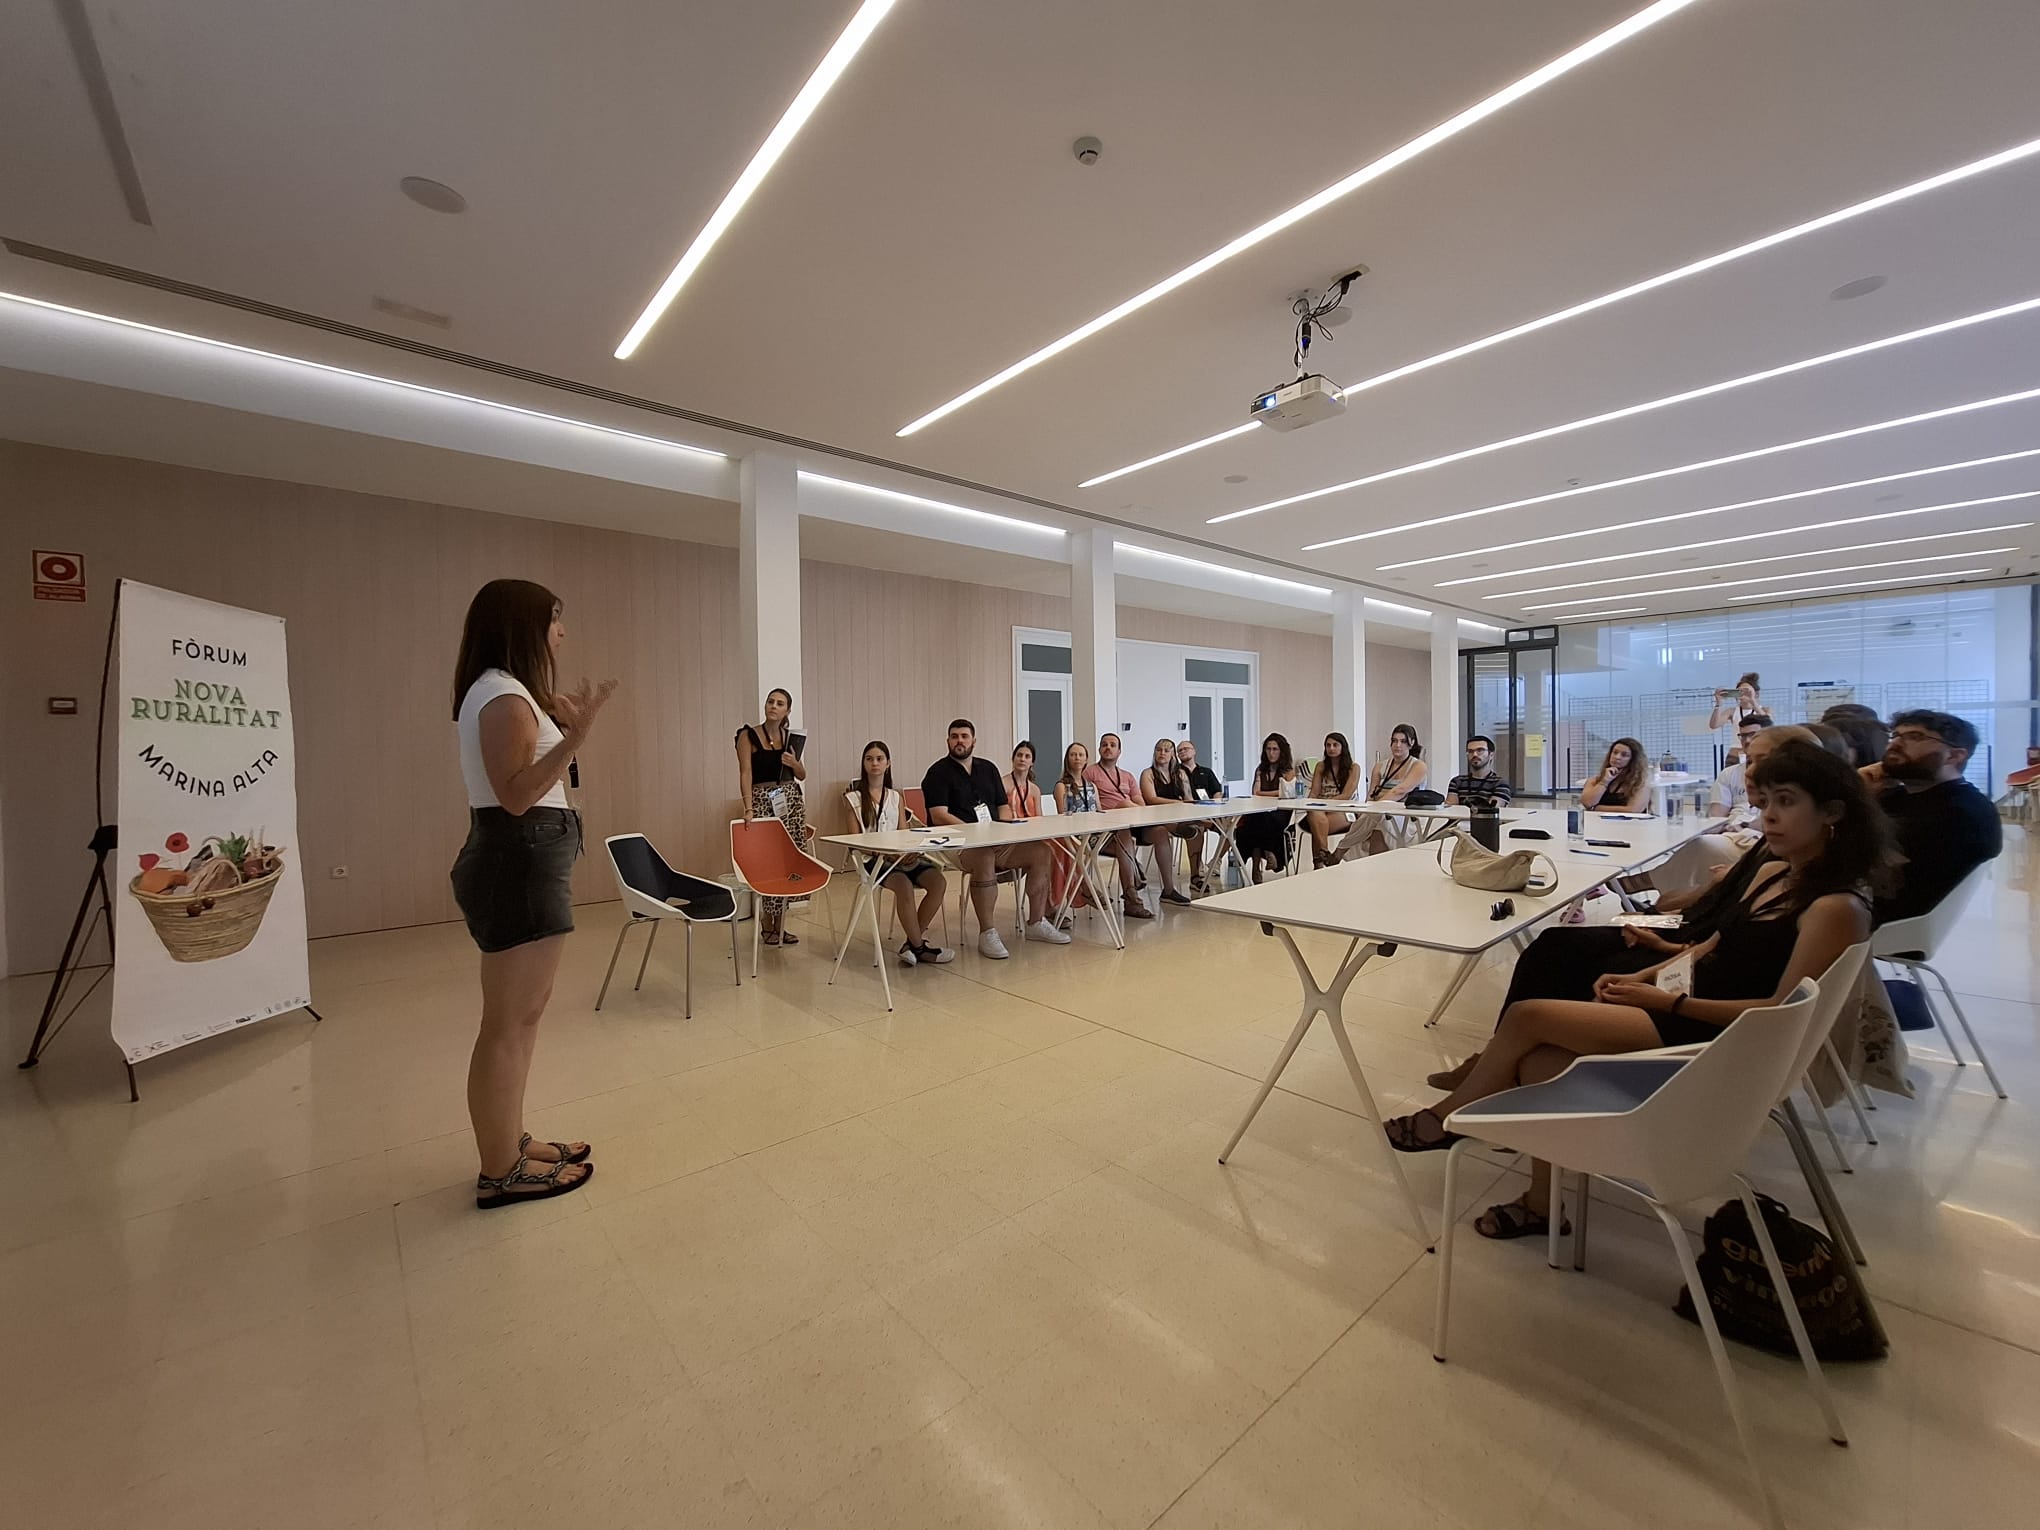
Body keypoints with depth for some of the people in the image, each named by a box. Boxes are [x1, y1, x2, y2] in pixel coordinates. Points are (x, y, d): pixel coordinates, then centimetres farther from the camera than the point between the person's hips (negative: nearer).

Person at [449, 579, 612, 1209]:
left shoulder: (501, 692, 16)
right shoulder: (505, 695, -15)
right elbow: (515, 796, -22)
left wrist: (559, 724, 21)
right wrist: (575, 736, -29)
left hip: (521, 861, 11)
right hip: (520, 862, -11)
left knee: (521, 1016, 18)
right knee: (509, 1023, 0)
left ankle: (511, 1144, 31)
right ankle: (501, 1172, 13)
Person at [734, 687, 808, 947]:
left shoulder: (791, 738, 9)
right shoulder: (748, 735, -4)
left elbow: (802, 776, 15)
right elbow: (745, 773, -13)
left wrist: (794, 763, -8)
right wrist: (748, 808, -23)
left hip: (791, 800, 4)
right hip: (762, 801, -4)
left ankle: (781, 923, 14)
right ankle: (768, 925, 12)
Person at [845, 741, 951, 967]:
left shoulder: (895, 797, 20)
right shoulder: (853, 798, 7)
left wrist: (910, 851, -9)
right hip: (872, 858, -4)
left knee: (938, 881, -23)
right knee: (904, 884, -35)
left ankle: (911, 943, -13)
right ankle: (919, 946, -18)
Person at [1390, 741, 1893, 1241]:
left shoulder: (1837, 908, -16)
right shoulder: (1772, 873, 10)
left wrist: (1669, 1002, -19)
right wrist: (1640, 978, 5)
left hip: (1716, 1038, -8)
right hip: (1686, 1001, 8)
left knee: (1527, 1017, -16)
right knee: (1539, 1063, -12)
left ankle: (1446, 1117, 6)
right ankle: (1541, 1203, 3)